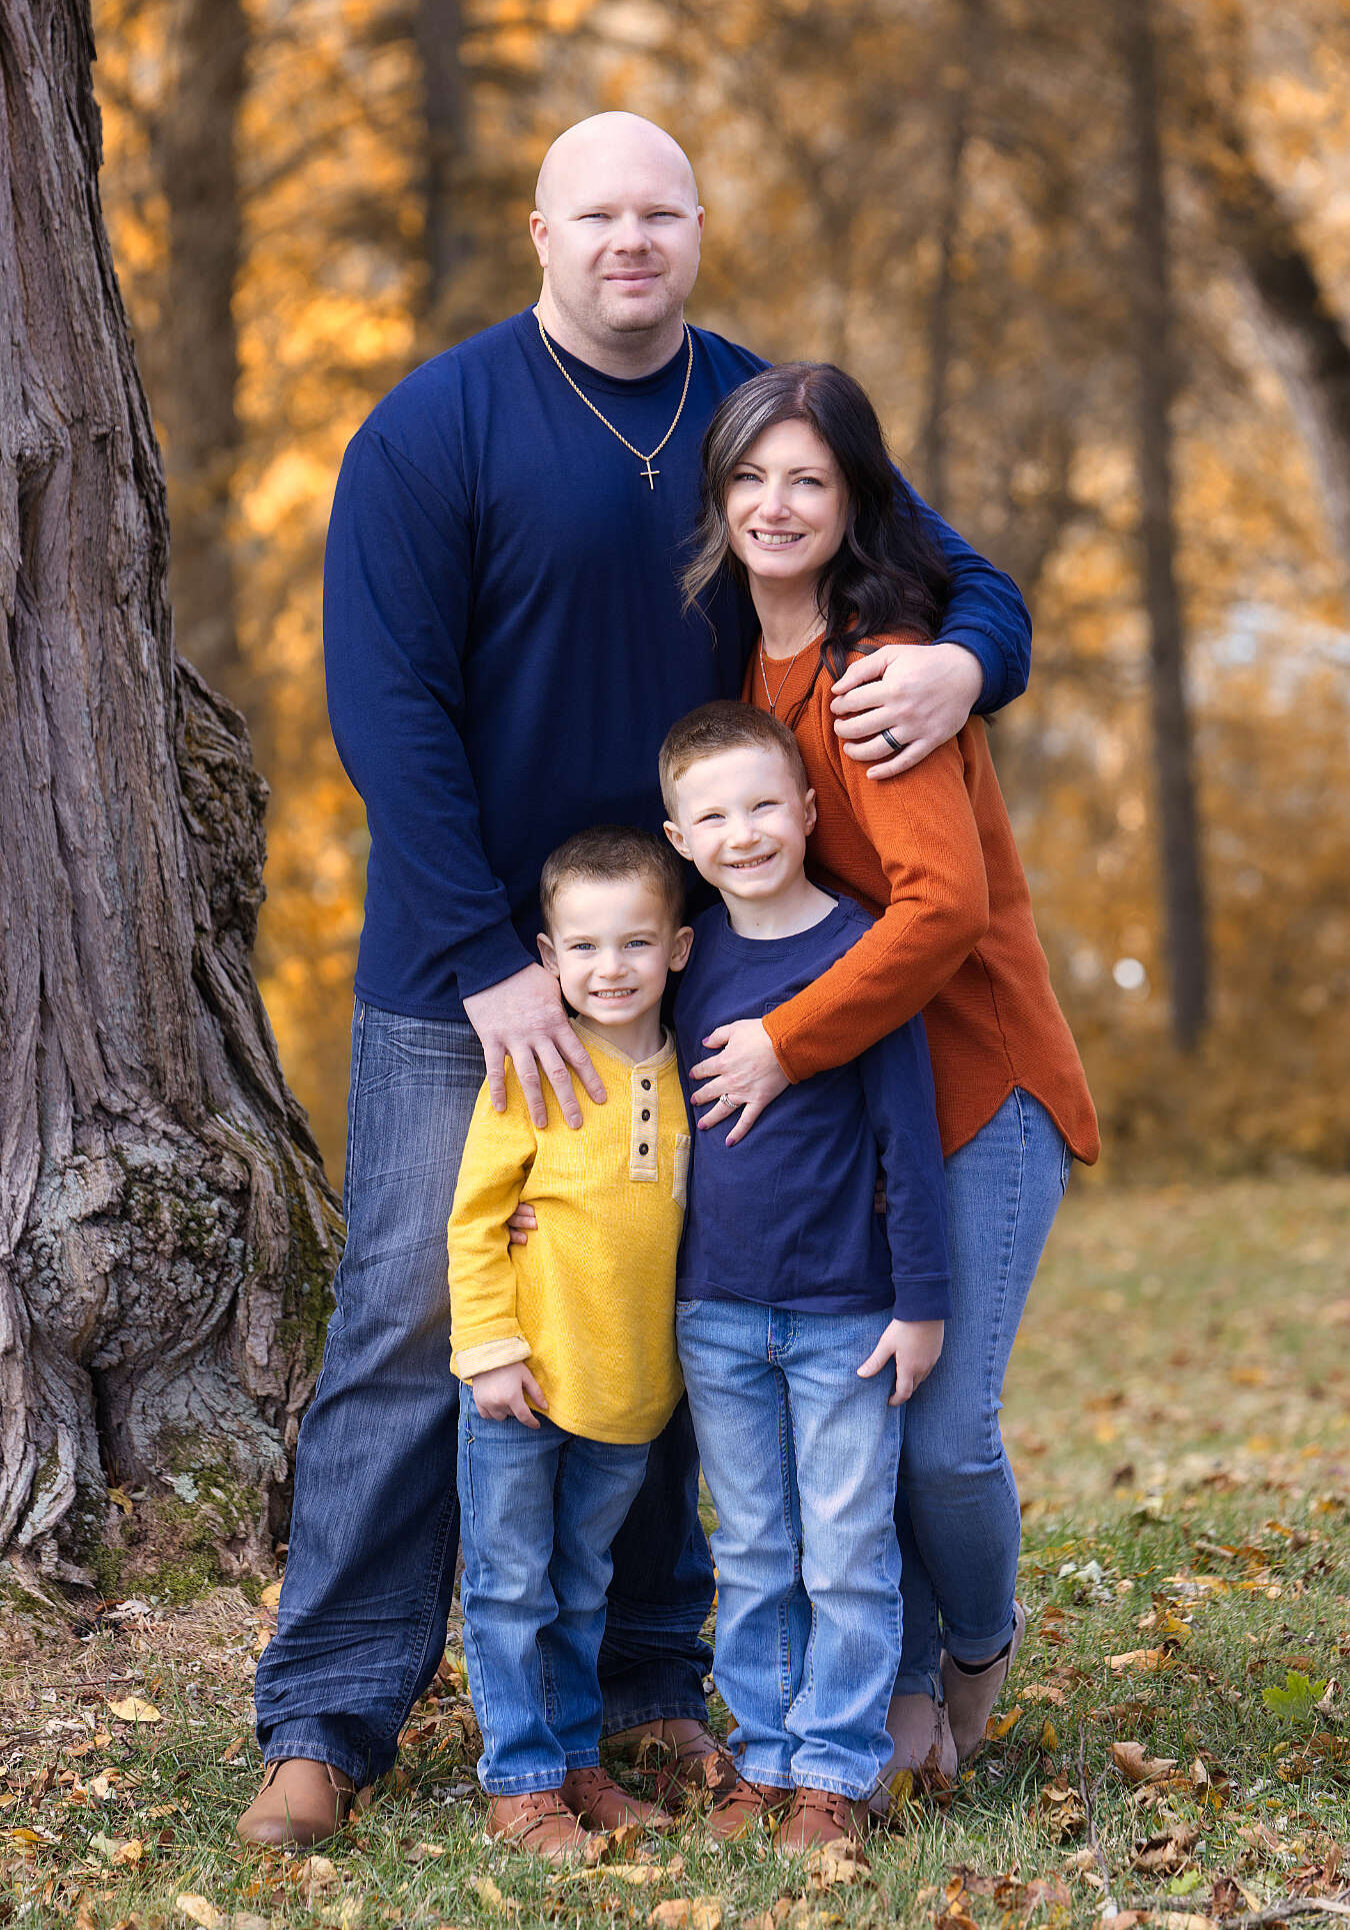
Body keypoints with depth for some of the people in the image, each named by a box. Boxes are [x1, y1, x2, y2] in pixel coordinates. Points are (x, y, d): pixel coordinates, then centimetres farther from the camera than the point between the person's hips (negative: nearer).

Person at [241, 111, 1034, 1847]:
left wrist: (962, 661, -17)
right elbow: (386, 706, -12)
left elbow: (969, 586, 9)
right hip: (462, 976, -4)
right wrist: (491, 962, -19)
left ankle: (649, 1687, 20)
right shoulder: (438, 429, -8)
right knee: (410, 1322, -3)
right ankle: (328, 1718, 4)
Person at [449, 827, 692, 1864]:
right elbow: (476, 1216, -8)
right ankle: (522, 1783, 11)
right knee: (510, 1585, 2)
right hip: (524, 1383, -4)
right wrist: (491, 1348, -13)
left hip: (632, 1387, 4)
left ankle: (576, 1762, 28)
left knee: (581, 1587, 17)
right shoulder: (534, 1070, -10)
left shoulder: (692, 1076, 3)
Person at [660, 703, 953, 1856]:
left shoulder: (860, 951, -9)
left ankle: (839, 1771, 12)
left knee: (847, 1556, 2)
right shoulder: (688, 955, 4)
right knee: (750, 1556, 11)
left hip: (844, 1317, -4)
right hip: (717, 1315, 4)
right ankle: (764, 1759, 21)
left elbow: (909, 1135, -7)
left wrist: (921, 1299, -8)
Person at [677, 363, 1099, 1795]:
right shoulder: (742, 670, 8)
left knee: (941, 1432, -9)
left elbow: (945, 904, -27)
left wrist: (785, 1041, -23)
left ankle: (980, 1647, 22)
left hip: (975, 1088, -6)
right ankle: (902, 1693, 17)